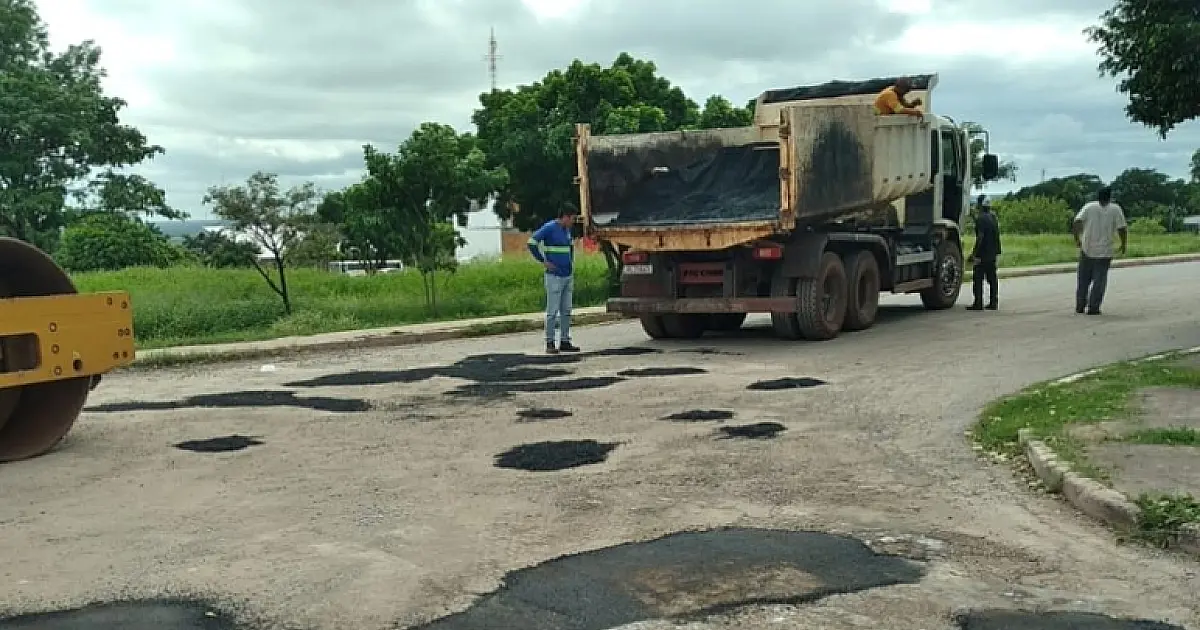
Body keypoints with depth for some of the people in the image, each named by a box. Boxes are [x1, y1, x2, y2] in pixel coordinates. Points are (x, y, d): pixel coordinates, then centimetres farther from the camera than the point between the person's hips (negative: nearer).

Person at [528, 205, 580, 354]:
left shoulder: (567, 230, 15)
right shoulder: (549, 228, -9)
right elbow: (532, 243, -18)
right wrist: (543, 261, -14)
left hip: (568, 276, 8)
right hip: (554, 276, -8)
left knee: (566, 311, 8)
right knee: (553, 311, -5)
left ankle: (565, 342, 14)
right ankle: (550, 343, 0)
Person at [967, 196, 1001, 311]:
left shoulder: (981, 219, -14)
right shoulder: (994, 218, 12)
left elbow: (980, 237, -18)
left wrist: (974, 253, -15)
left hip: (982, 254, -8)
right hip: (993, 254, 8)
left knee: (978, 279, -4)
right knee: (992, 279, 10)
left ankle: (978, 304, -5)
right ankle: (993, 303, 13)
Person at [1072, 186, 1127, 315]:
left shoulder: (1089, 206, 1)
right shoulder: (1116, 209, -1)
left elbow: (1076, 223, -11)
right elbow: (1122, 229, -6)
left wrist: (1077, 239, -4)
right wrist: (1123, 245, 6)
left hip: (1087, 250, 1)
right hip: (1104, 252, -1)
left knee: (1083, 279, 13)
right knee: (1099, 281, 4)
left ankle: (1080, 306, 15)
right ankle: (1093, 308, 1)